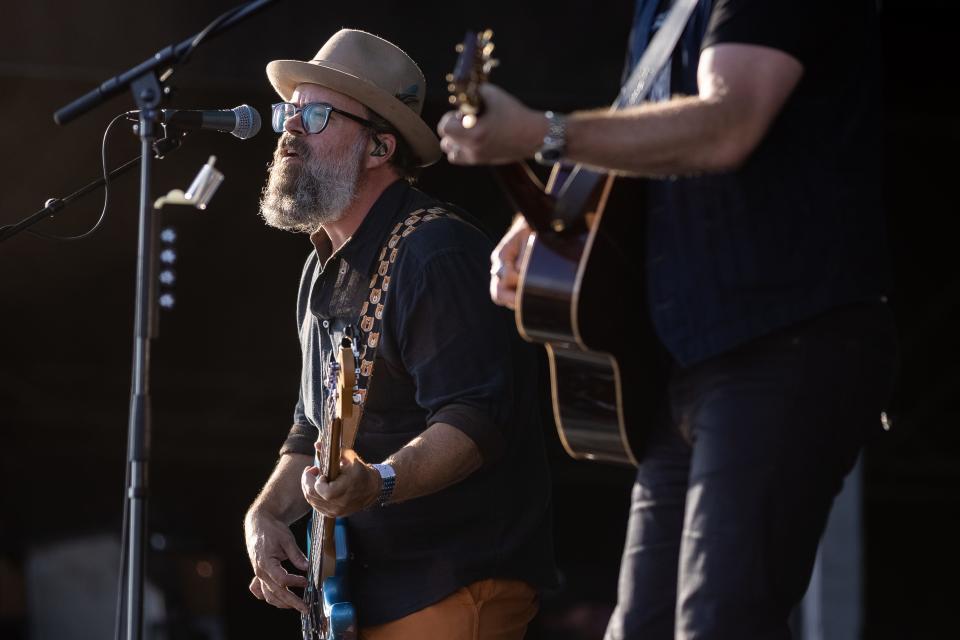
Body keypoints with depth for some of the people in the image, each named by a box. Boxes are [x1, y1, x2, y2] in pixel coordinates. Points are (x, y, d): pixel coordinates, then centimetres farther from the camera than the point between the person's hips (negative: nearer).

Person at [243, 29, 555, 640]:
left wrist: (377, 484, -39)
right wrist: (268, 512, 7)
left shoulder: (437, 252, -15)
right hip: (366, 587, 9)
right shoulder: (327, 268, 16)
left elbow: (476, 419, -24)